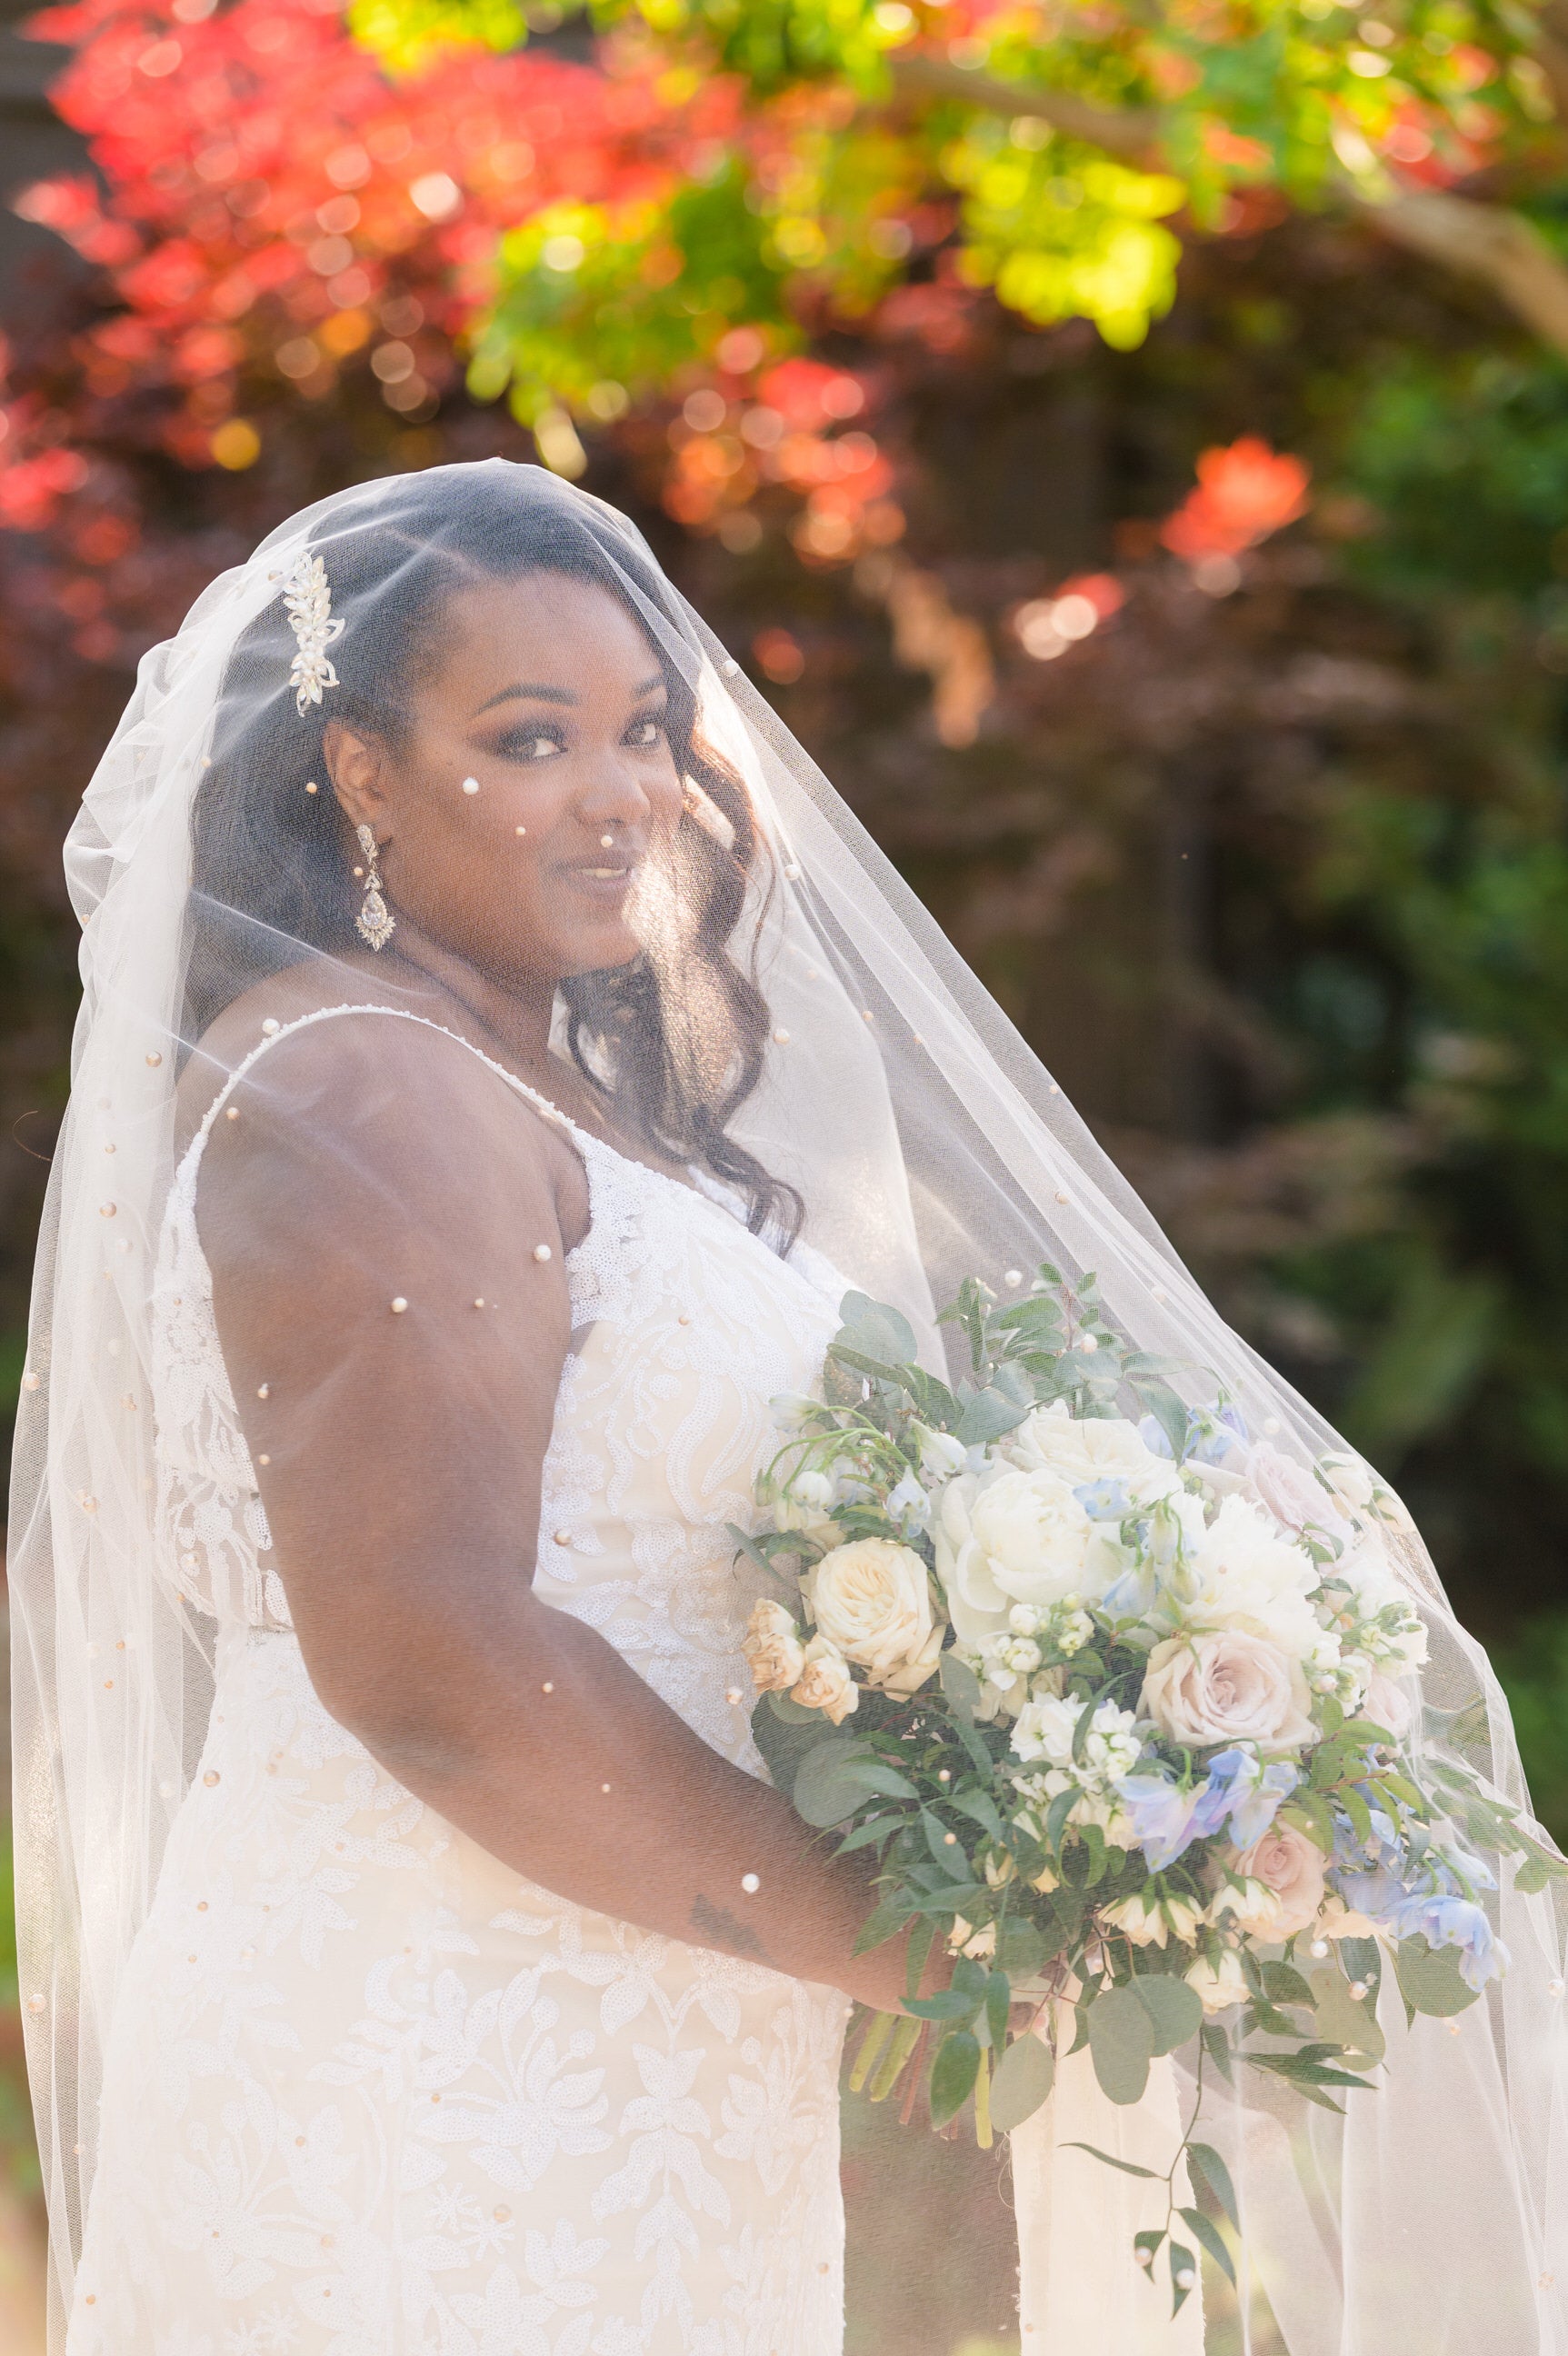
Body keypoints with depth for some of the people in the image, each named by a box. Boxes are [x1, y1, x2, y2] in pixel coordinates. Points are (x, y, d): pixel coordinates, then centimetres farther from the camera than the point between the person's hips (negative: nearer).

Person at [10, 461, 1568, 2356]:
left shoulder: (549, 1094, 17)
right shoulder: (364, 1102, -14)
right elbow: (427, 1666, -23)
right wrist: (875, 1935, -14)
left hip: (601, 2107, 10)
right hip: (430, 2104, -10)